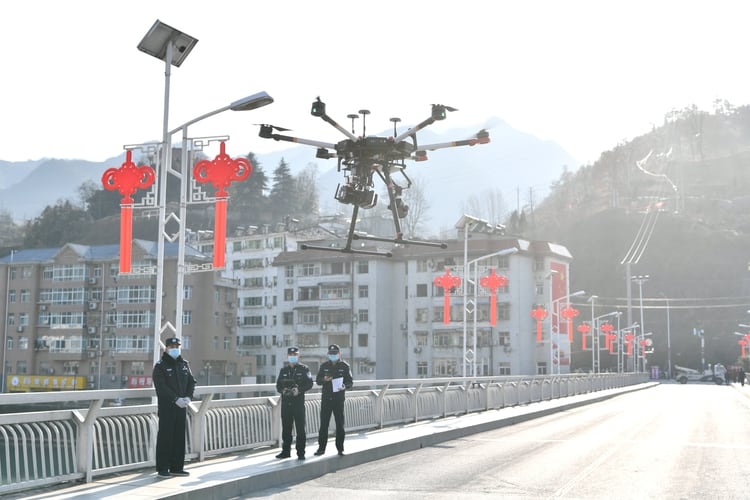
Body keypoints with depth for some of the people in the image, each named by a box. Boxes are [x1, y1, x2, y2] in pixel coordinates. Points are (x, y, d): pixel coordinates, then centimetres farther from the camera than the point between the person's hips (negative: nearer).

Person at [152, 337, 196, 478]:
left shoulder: (184, 364, 12)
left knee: (180, 437, 8)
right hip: (166, 407, -5)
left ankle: (176, 467, 15)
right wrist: (176, 399, -21)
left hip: (181, 407, 6)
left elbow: (192, 382, 11)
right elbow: (161, 387, -15)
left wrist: (188, 397, -7)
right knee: (165, 437, -4)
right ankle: (162, 468, 2)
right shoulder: (160, 366, -5)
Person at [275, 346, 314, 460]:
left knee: (300, 428, -3)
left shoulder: (304, 369, 2)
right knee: (286, 428, 7)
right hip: (286, 402, 4)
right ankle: (286, 451, 17)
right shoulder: (283, 370, 14)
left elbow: (309, 384, -5)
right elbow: (278, 385, 13)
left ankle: (301, 452, 2)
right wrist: (283, 390, -8)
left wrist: (299, 390, -19)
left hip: (299, 402, -4)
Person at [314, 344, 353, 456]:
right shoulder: (324, 366, 8)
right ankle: (321, 448, 6)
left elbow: (350, 382, 3)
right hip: (326, 398, 1)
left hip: (339, 399, -1)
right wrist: (324, 379, -14)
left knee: (340, 424, 4)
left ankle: (340, 448, 13)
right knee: (324, 424, 0)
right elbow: (318, 380, 8)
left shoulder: (344, 366, 3)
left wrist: (345, 386, -18)